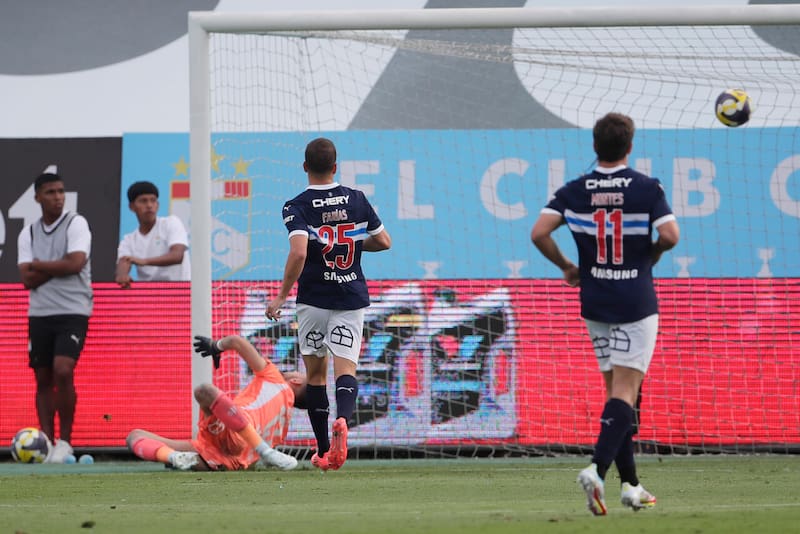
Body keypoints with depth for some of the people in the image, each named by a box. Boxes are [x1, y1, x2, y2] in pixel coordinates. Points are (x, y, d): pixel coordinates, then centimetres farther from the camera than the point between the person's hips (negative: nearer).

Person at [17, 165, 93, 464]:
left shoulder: (76, 224, -2)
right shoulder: (28, 234, 8)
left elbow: (75, 263, -15)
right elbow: (27, 280, -1)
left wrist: (38, 266, -5)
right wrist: (58, 267, -11)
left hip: (72, 312, -4)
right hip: (39, 313, 4)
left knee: (63, 371, -18)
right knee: (43, 379, 4)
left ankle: (65, 441, -8)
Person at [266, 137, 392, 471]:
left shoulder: (297, 207, -8)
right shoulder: (357, 200, 3)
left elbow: (298, 252, -22)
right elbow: (384, 241, 9)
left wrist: (281, 296, -15)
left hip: (313, 299, -1)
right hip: (352, 297, 1)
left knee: (315, 372, 12)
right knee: (345, 367, -6)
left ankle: (324, 451, 13)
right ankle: (342, 419, -38)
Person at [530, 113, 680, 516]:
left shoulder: (574, 192, 0)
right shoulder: (647, 188, -8)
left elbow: (539, 233, -9)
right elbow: (670, 235, -17)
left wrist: (566, 267, 7)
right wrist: (651, 255, 5)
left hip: (595, 302, 4)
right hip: (636, 303, -4)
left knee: (615, 390, 13)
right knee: (625, 393, -5)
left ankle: (630, 484, 14)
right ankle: (597, 468, -26)